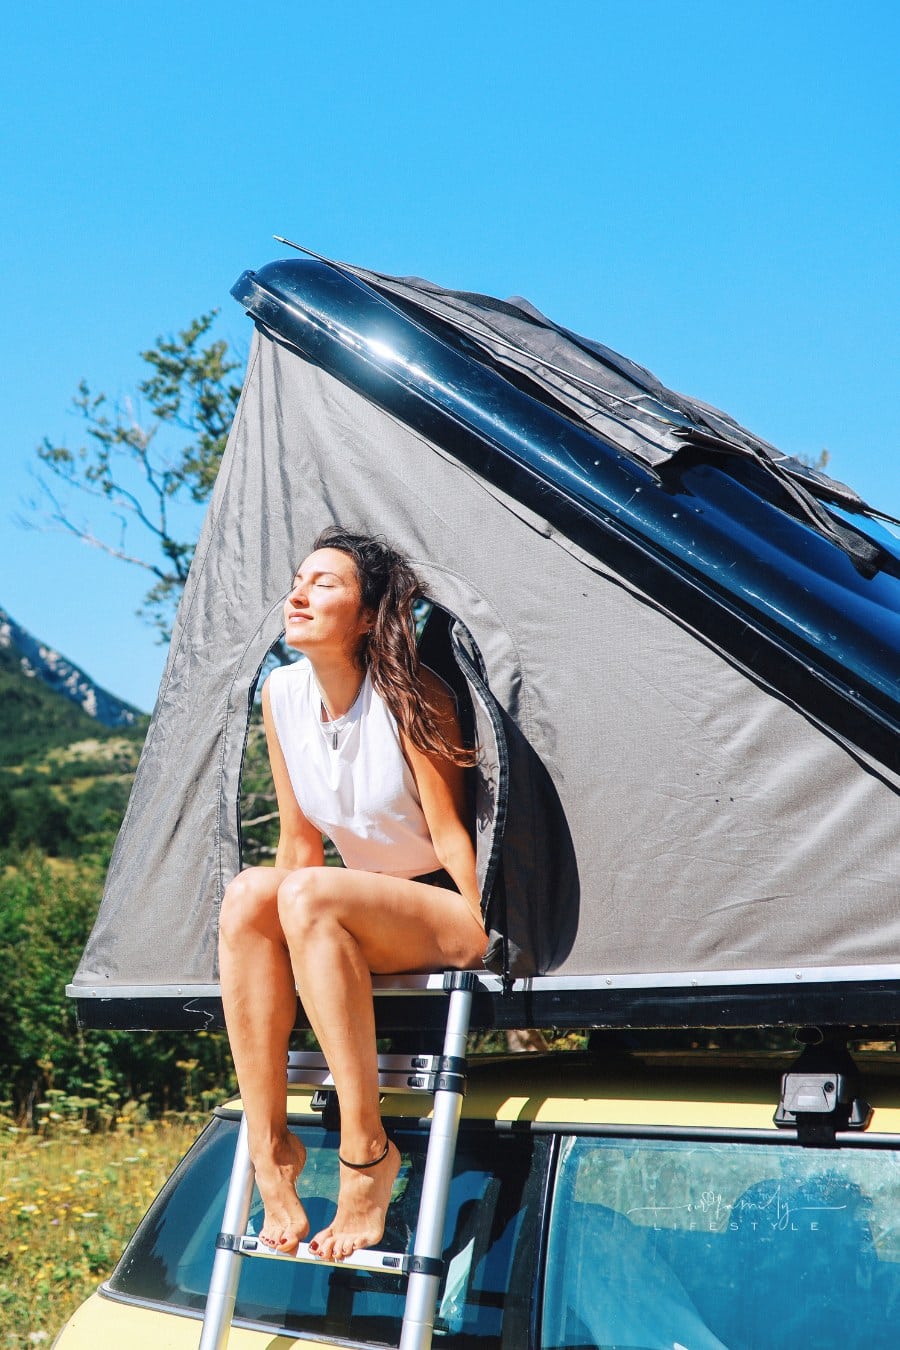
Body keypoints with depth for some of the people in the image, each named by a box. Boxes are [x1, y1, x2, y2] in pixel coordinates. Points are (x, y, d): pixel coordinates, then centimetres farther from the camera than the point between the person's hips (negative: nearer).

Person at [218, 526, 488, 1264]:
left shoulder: (411, 695, -16)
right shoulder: (283, 693, 1)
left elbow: (449, 832, -12)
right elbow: (300, 841, 8)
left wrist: (482, 941, -13)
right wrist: (271, 909, 3)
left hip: (449, 913, -6)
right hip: (369, 913, 6)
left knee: (310, 897, -33)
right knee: (250, 893, -24)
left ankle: (367, 1154, -26)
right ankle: (271, 1148, -21)